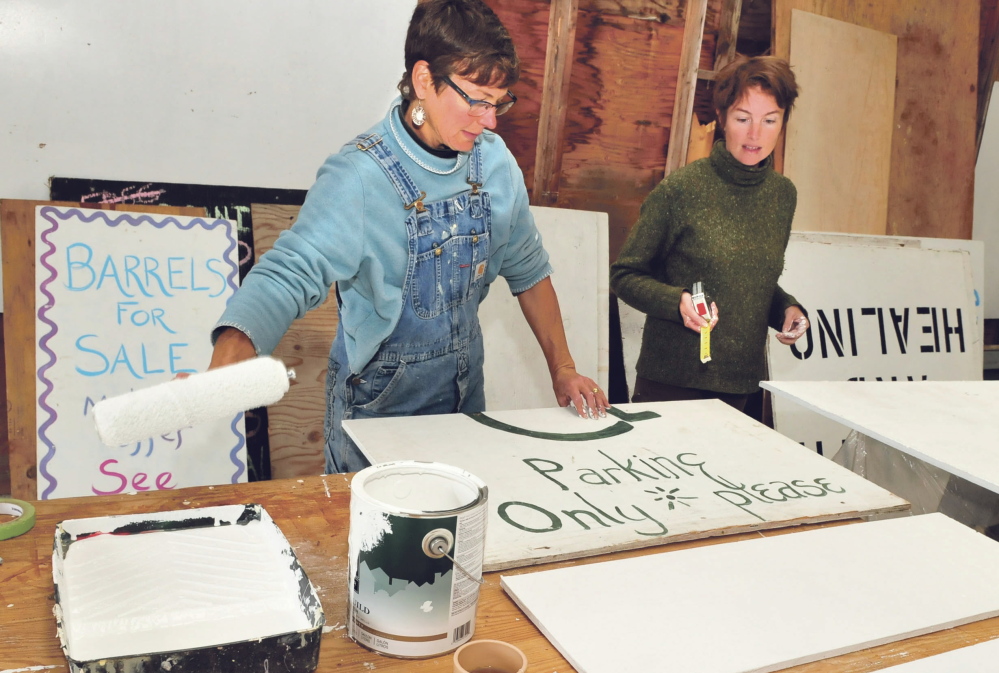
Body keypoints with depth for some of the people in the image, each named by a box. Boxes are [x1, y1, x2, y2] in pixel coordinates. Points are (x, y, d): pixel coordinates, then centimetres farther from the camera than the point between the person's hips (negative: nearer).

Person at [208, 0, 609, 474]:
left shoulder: (493, 160, -7)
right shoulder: (359, 177, -25)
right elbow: (289, 273, -35)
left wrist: (561, 368, 2)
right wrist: (218, 380, -52)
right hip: (379, 401, -5)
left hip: (465, 391, 6)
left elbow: (526, 266, 3)